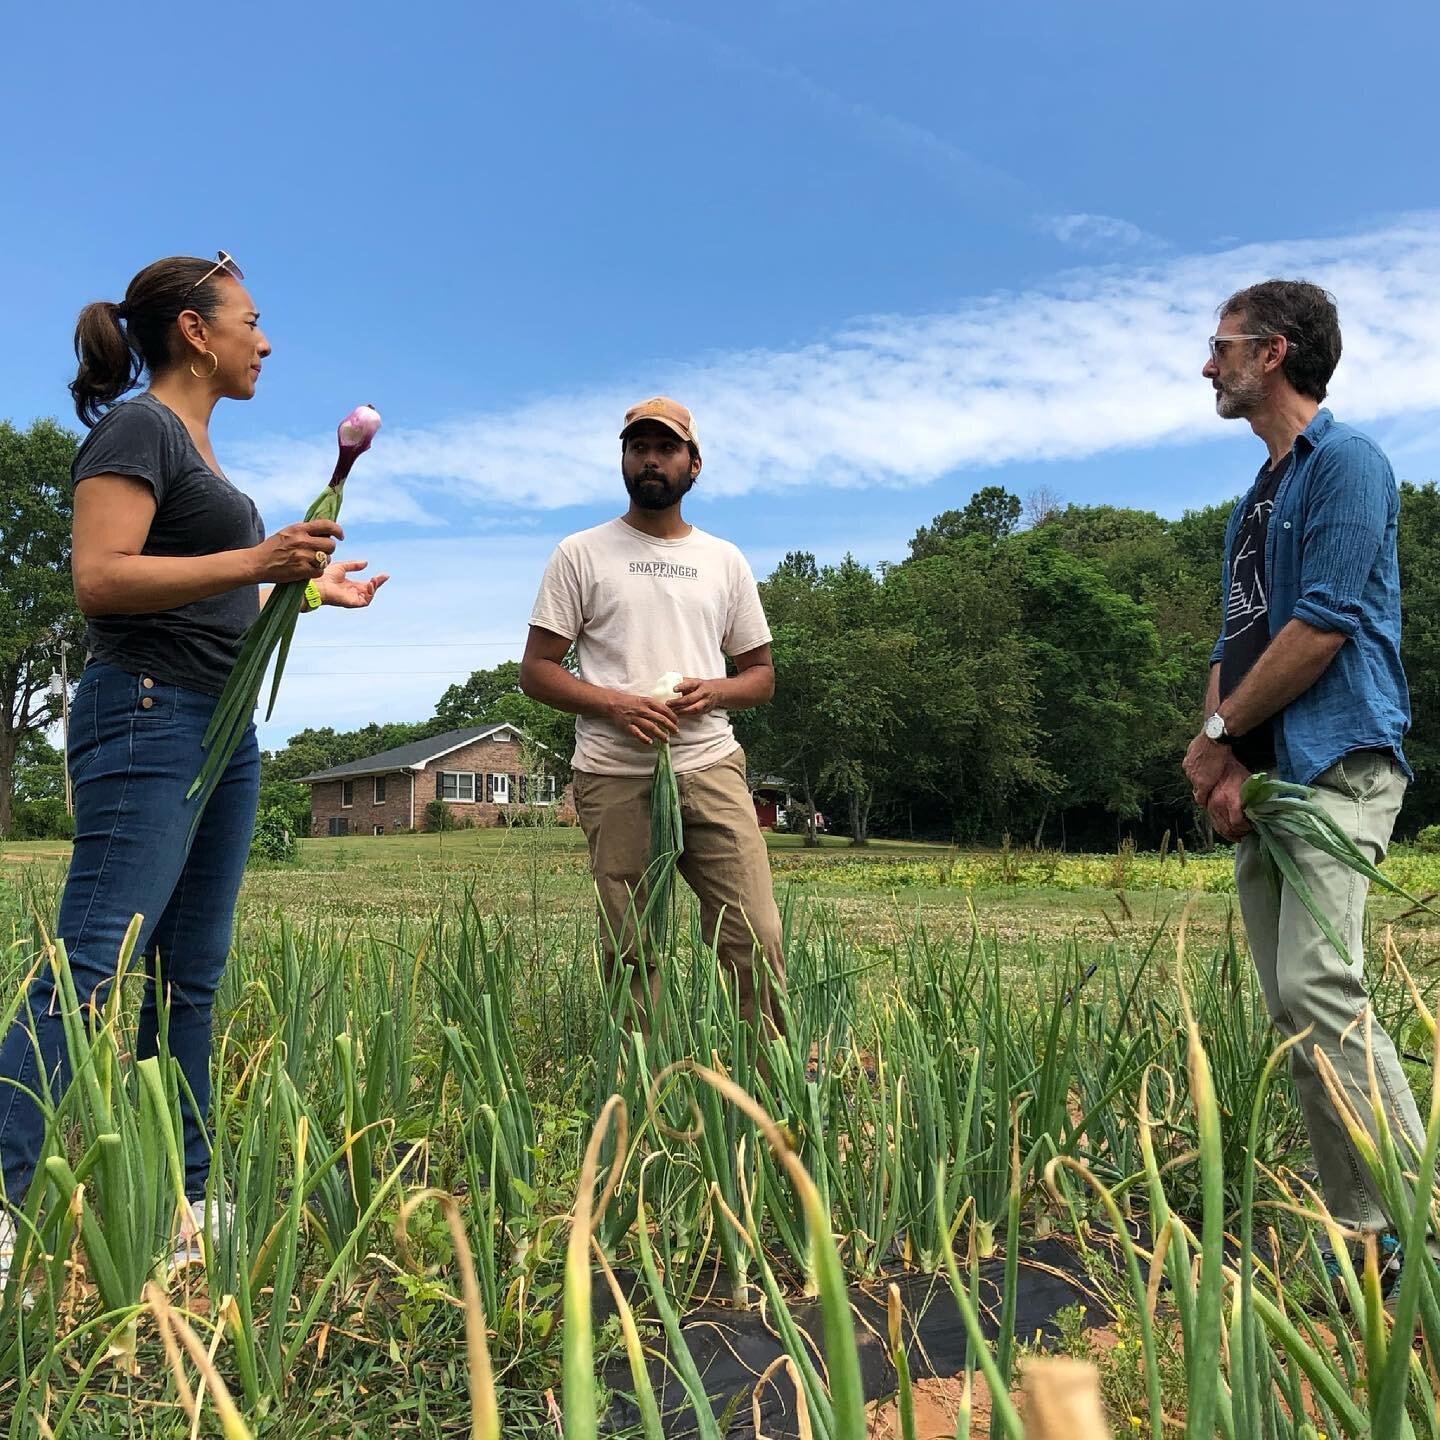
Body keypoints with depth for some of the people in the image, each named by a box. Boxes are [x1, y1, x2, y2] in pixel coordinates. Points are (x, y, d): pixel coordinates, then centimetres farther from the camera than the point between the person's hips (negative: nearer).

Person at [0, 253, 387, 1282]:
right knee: (93, 964, -13)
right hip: (148, 714, -9)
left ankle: (183, 1205, 16)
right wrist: (257, 560, -25)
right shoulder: (138, 429, -5)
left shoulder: (198, 448, 22)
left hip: (225, 726, 9)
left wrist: (312, 588, 29)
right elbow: (100, 578, -18)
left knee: (191, 973, 9)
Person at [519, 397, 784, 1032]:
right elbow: (536, 670, 5)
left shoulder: (726, 561, 16)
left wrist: (713, 691, -5)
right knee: (631, 954, 2)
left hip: (711, 769, 2)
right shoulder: (580, 554, 8)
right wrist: (616, 703, -12)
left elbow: (761, 674, 18)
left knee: (755, 940, -6)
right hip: (614, 777, -1)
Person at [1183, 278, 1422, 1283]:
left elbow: (1323, 625, -15)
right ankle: (1365, 1236, 14)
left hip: (1336, 767, -8)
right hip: (1261, 778, 9)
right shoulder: (1257, 499, 23)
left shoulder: (1346, 462, -4)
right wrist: (1222, 766, 2)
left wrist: (1219, 733, -6)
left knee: (1319, 988, -19)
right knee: (1291, 1007, 6)